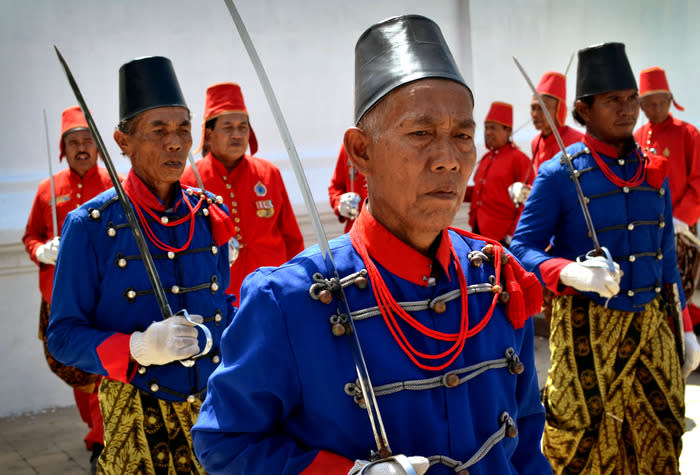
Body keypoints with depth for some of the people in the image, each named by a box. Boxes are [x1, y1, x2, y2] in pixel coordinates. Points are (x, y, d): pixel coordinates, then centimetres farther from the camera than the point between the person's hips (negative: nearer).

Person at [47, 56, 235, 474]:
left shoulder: (209, 215, 3)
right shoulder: (91, 225, -10)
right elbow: (64, 335, -9)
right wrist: (139, 348, -24)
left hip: (216, 407, 4)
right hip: (141, 422, -3)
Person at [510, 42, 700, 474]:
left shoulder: (653, 171, 8)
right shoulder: (559, 174, -9)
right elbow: (522, 248, -11)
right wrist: (569, 272, -29)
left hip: (651, 324, 5)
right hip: (587, 329, -5)